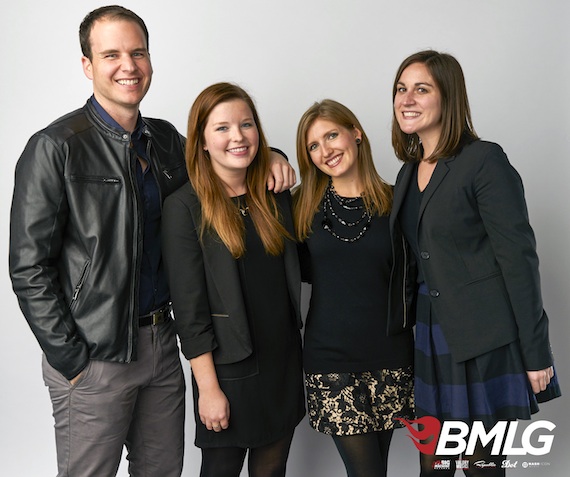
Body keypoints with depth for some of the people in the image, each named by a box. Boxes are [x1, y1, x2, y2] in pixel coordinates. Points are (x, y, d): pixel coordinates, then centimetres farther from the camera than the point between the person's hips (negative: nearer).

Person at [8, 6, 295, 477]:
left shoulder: (166, 139, 8)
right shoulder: (56, 148, -11)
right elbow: (29, 267, -12)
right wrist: (70, 359, -13)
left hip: (161, 340, 6)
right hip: (94, 355, -6)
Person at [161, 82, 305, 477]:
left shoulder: (276, 195, 4)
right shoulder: (184, 207, -11)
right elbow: (188, 306, -13)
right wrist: (208, 388, -13)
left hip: (283, 363, 5)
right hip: (228, 369, -4)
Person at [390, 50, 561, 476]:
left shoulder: (485, 161, -12)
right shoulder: (410, 172, 10)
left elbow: (518, 258, -14)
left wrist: (536, 352, -14)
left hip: (486, 341, -6)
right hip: (434, 337, 7)